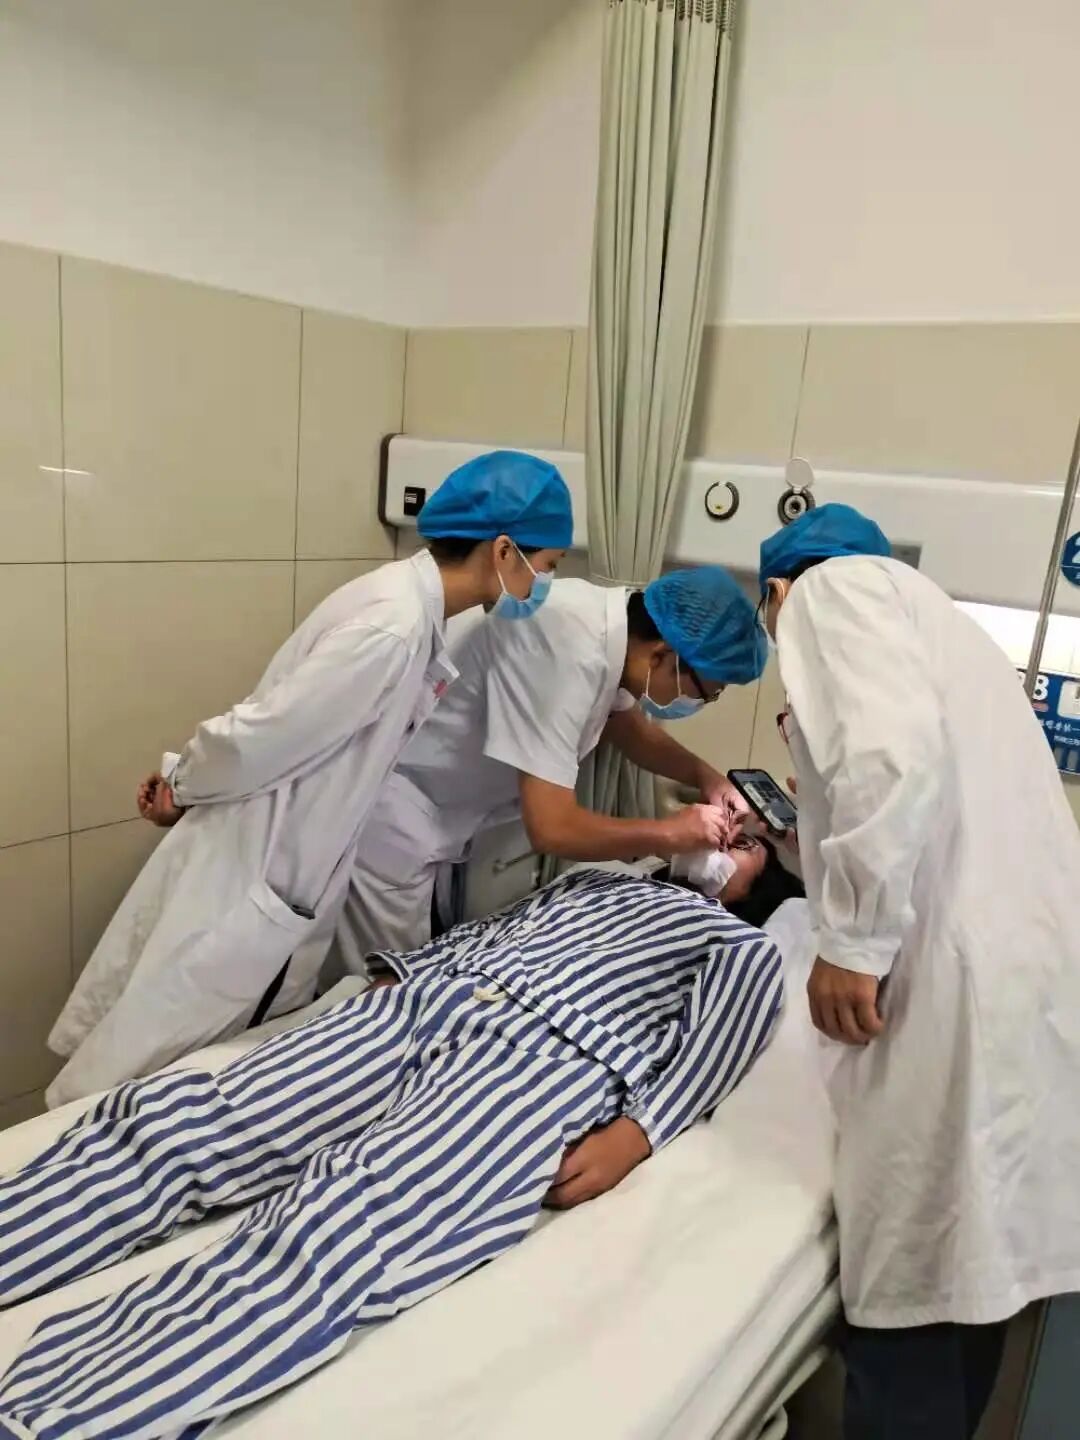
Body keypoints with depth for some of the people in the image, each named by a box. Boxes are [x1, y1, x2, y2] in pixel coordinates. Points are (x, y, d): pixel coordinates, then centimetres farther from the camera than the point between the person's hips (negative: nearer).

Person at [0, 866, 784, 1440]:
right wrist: (386, 975, 13)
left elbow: (709, 1057, 5)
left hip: (556, 1059, -5)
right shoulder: (596, 881, 35)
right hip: (433, 1000, 5)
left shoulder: (744, 949, 22)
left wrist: (635, 1136, -13)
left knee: (336, 1231, -30)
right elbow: (479, 935, 29)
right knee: (181, 1120, -14)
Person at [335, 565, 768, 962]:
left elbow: (631, 729, 16)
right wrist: (672, 833, -19)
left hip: (428, 803, 9)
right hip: (384, 800, -9)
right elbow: (552, 828, -33)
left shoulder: (609, 622, -5)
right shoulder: (569, 652, -33)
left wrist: (704, 775, 0)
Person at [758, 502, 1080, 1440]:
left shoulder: (832, 588, 2)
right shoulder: (928, 615, 29)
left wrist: (852, 940, -15)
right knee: (964, 1271, 19)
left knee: (910, 1303, 2)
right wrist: (809, 852, 39)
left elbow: (893, 751, -18)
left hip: (963, 978, -9)